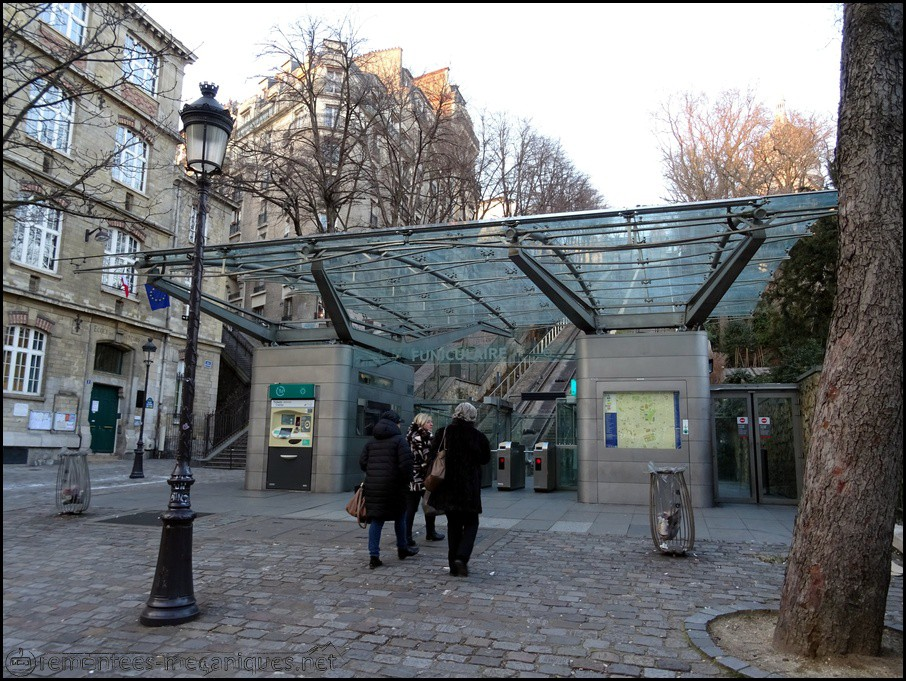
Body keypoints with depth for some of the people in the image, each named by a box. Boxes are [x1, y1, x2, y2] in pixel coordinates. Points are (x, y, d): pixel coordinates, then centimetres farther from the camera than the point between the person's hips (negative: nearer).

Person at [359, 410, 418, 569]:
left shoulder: (372, 442, 11)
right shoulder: (399, 440, -7)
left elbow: (362, 462, 8)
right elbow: (406, 463, -16)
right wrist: (406, 481, -3)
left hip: (372, 485, 4)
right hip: (393, 486, -4)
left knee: (376, 520, 6)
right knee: (399, 517, 16)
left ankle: (374, 556, 1)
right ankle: (402, 549, 31)